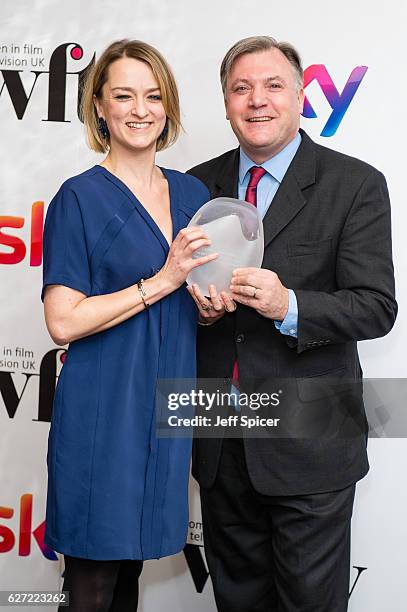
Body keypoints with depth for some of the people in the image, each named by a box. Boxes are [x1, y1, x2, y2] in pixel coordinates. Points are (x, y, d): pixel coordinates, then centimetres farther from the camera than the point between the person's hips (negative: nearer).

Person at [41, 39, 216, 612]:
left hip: (168, 409, 5)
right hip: (102, 414, -5)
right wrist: (162, 282, -18)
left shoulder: (193, 192, 9)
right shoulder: (79, 198, -8)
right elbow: (63, 322, -15)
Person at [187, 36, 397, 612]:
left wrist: (289, 306, -28)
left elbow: (376, 308, -13)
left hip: (309, 440, -4)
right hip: (220, 440, 4)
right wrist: (196, 301, -9)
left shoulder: (355, 185, -7)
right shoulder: (199, 185, 6)